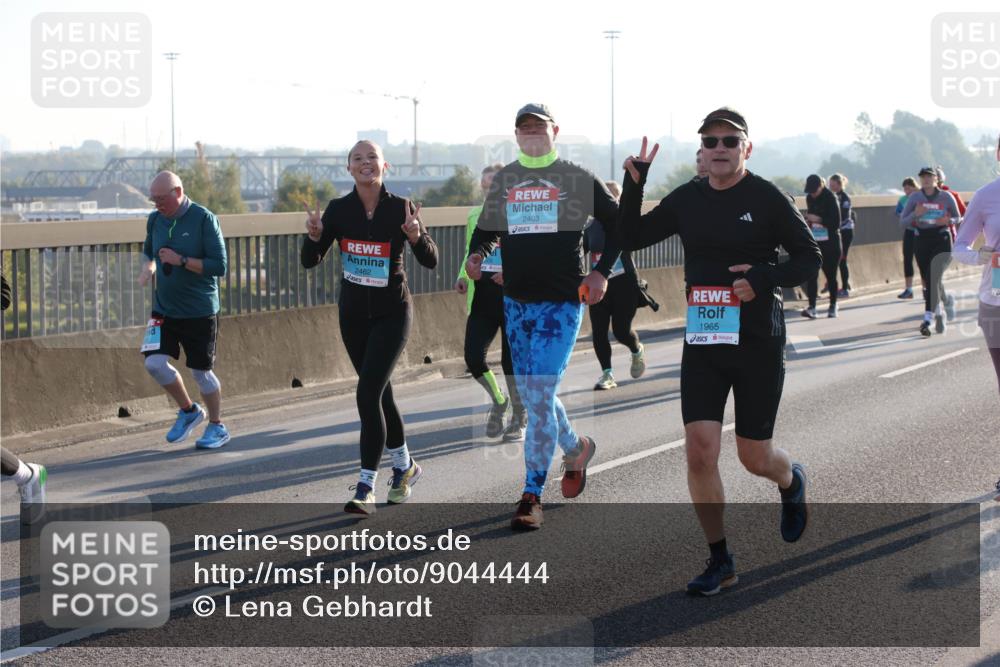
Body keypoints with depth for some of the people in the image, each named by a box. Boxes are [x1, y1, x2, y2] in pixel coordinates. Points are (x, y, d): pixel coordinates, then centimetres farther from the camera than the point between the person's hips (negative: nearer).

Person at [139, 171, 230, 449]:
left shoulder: (204, 219, -13)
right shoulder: (155, 220, 4)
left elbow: (219, 265, -16)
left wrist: (181, 260, -23)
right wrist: (147, 268, 0)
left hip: (199, 311, -5)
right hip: (164, 309, 5)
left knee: (201, 371, 2)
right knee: (154, 362, -9)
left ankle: (217, 426, 24)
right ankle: (189, 411, 16)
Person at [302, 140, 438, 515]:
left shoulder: (400, 208, -10)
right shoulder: (338, 210, -3)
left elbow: (431, 262, -9)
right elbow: (310, 261, -2)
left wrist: (415, 236, -29)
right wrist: (314, 236, -22)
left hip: (392, 314, -4)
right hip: (353, 313, 4)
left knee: (368, 393, -15)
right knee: (380, 393, 16)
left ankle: (365, 489, -13)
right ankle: (404, 466, 37)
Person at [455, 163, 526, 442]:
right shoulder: (475, 216, 10)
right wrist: (463, 277, 2)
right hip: (481, 297, 4)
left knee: (511, 359, 0)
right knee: (473, 356, -7)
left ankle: (520, 418, 21)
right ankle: (498, 401, 21)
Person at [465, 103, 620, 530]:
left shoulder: (577, 179, 0)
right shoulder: (503, 180, 11)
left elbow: (617, 223, 5)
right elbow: (486, 230, 20)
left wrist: (602, 272, -5)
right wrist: (476, 254, -2)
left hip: (562, 303, -5)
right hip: (516, 302, 5)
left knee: (540, 399, -11)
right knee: (533, 398, 12)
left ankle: (532, 496, -6)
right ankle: (575, 448, 41)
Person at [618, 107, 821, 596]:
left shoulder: (768, 199, -6)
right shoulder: (686, 200, 5)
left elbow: (810, 258, -2)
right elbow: (632, 238, 12)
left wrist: (765, 278, -20)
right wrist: (634, 184, -3)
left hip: (758, 344, -3)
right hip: (703, 341, 3)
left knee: (754, 457, 5)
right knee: (699, 450, -7)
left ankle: (791, 482, 43)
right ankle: (719, 561, 7)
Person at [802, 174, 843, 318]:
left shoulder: (831, 198, -12)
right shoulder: (810, 198, 7)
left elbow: (836, 223, -17)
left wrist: (818, 220, -21)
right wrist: (808, 220, 4)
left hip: (830, 243, -5)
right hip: (814, 242, 5)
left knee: (831, 275, 5)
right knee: (811, 274, -7)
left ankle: (833, 306, 20)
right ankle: (812, 307, -11)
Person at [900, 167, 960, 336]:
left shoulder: (946, 197, 1)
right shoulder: (915, 198, 5)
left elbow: (958, 218, 12)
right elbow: (903, 222, 4)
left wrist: (948, 221, -10)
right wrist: (915, 214, -15)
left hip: (942, 241, -3)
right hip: (922, 241, 3)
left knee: (934, 278, -19)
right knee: (927, 281, 5)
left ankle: (928, 318, -21)